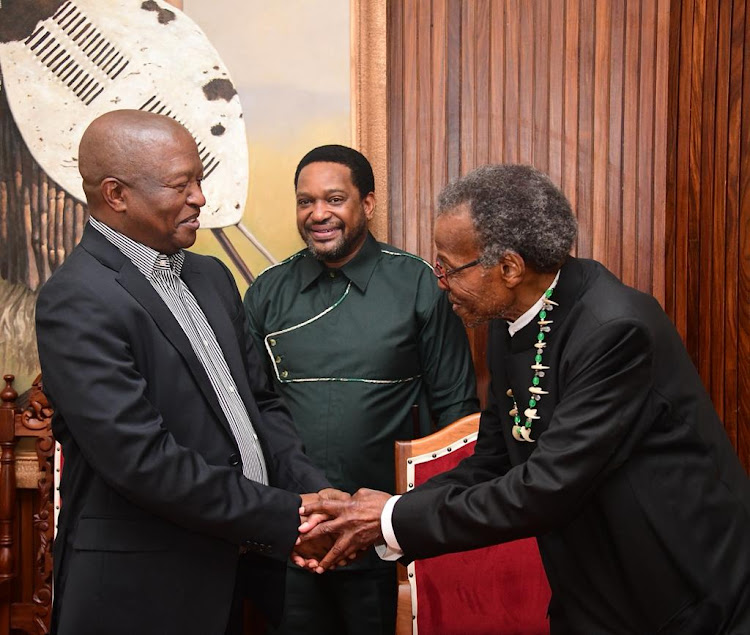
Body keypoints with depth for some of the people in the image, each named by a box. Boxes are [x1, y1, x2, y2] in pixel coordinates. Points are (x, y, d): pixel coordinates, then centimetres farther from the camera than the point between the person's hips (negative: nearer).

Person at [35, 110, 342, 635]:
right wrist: (287, 517, -18)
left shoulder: (211, 276, 9)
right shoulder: (78, 302, -16)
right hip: (144, 590, -7)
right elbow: (143, 460, -23)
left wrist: (315, 493, -5)